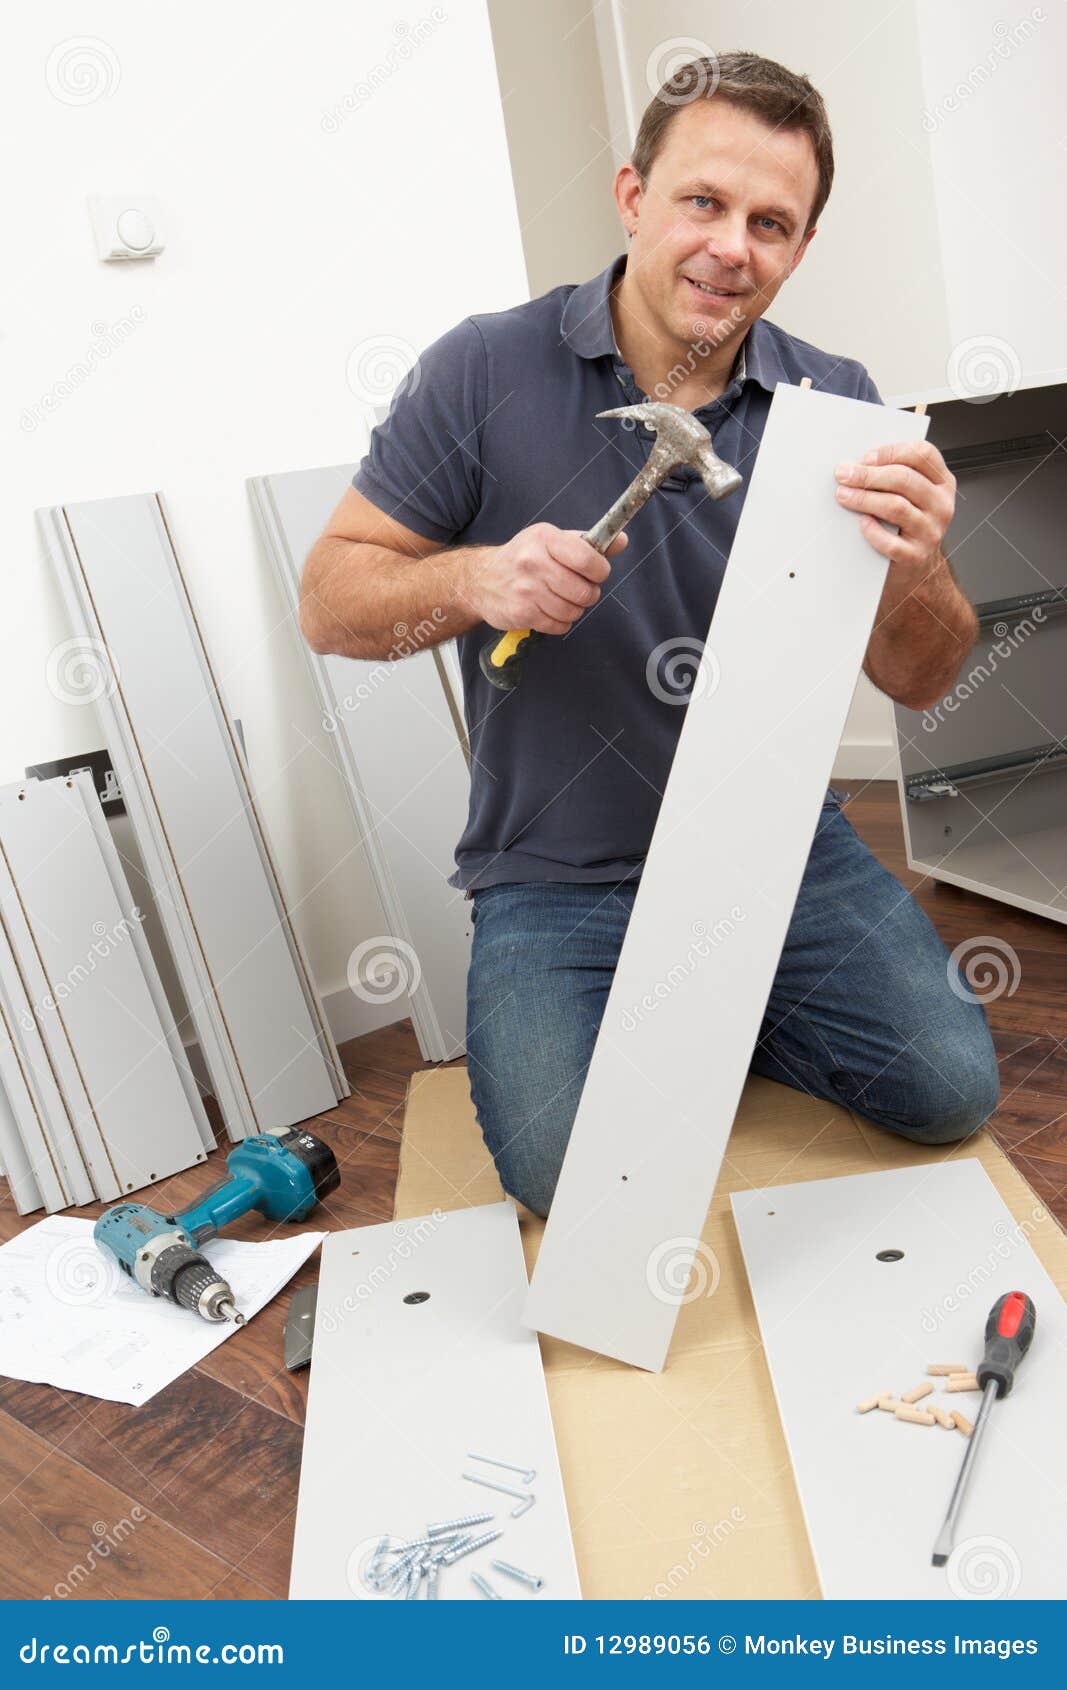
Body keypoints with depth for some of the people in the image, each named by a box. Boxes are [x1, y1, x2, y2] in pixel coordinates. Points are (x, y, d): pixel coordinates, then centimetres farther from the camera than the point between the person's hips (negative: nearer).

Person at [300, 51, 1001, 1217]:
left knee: (951, 1089, -10)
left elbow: (919, 683, -1)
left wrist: (917, 571, -24)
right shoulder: (486, 370, -7)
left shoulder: (831, 405, 1)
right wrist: (474, 580, -24)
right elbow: (329, 603, -4)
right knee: (572, 1176, -19)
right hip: (562, 877, -2)